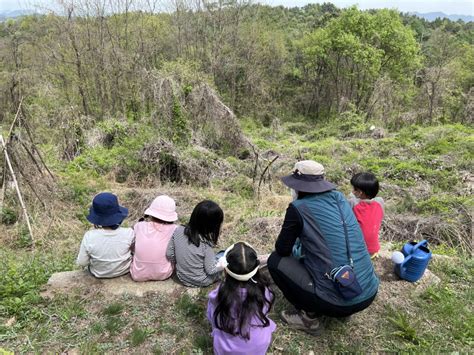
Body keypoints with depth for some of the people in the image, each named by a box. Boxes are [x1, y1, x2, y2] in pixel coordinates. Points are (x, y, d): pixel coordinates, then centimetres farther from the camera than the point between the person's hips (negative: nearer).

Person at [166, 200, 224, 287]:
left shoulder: (178, 231, -19)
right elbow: (210, 270, -21)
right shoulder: (206, 244, -32)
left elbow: (169, 254, -7)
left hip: (181, 277, 5)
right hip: (201, 282, -4)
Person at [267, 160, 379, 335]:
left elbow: (282, 250, -2)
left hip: (337, 301, -7)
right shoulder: (339, 197, 6)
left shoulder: (298, 208, -13)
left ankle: (310, 317, 9)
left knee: (275, 260, 6)